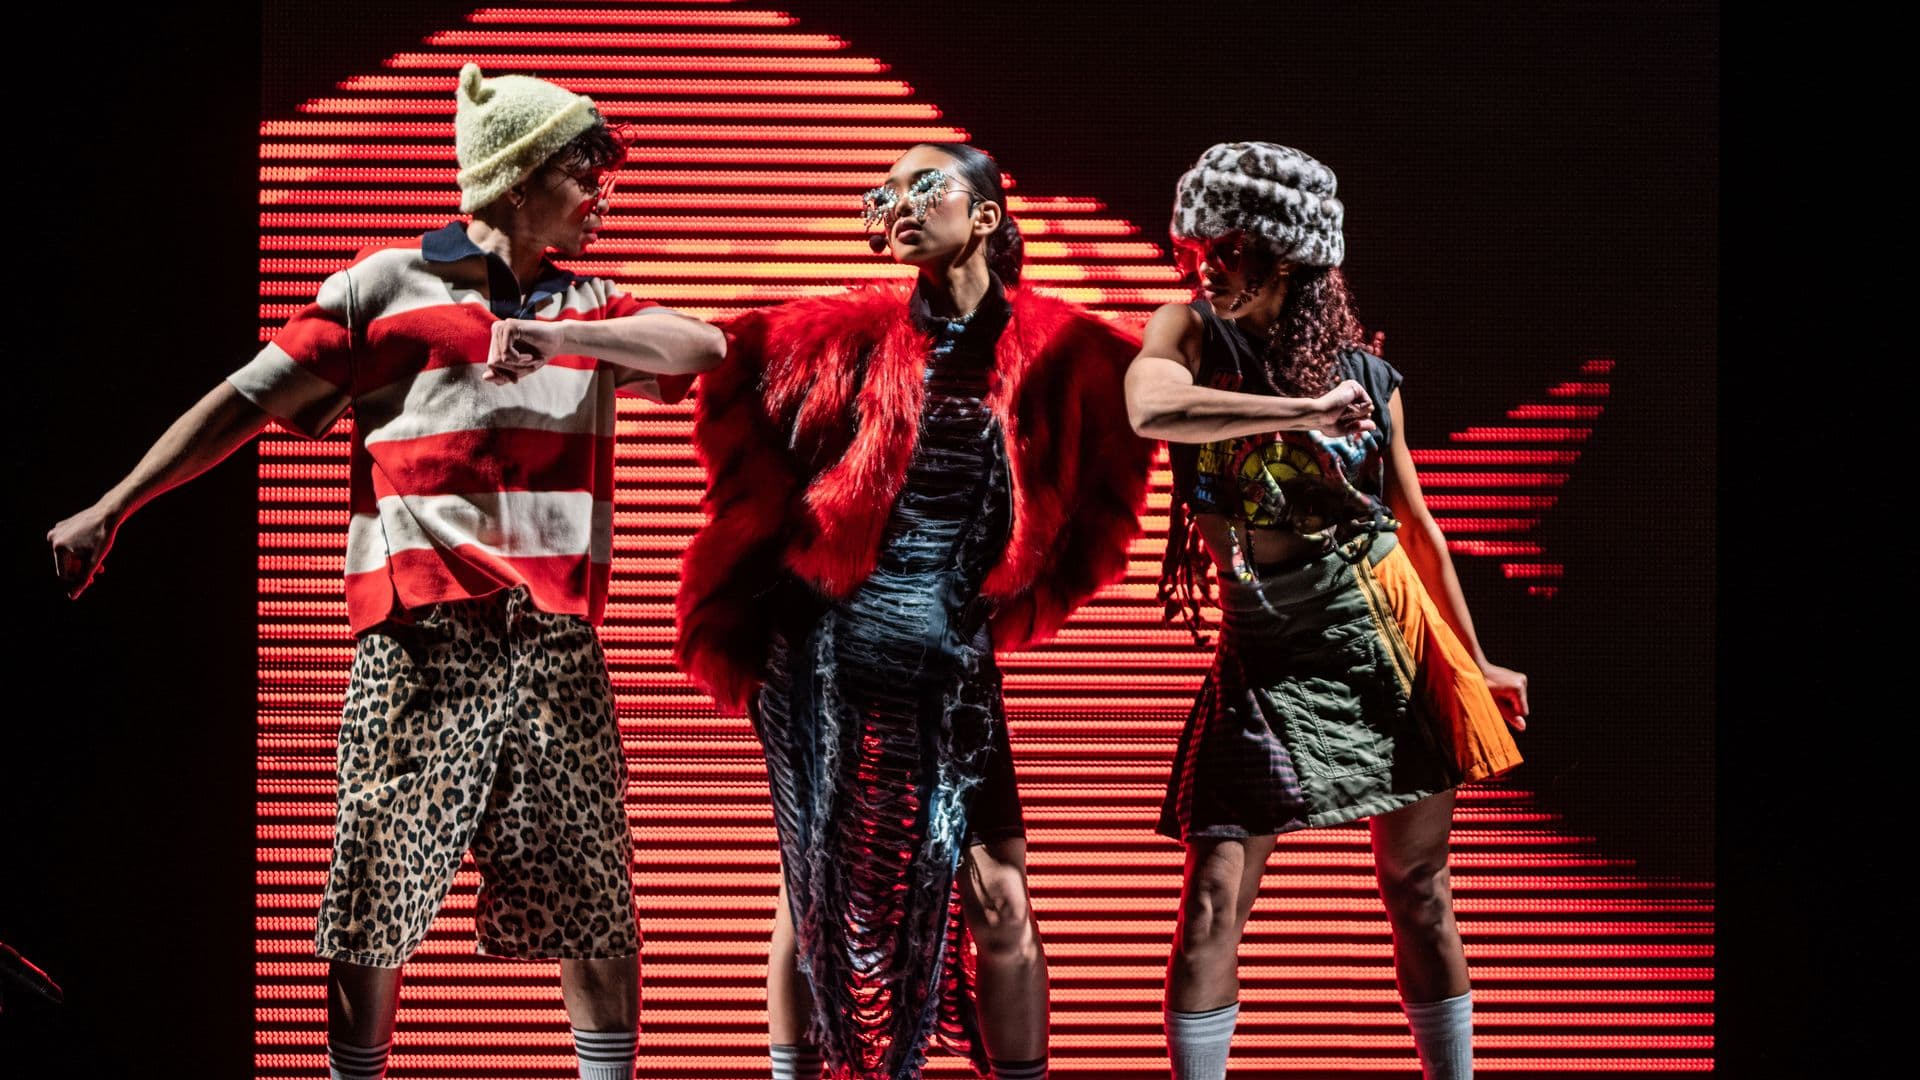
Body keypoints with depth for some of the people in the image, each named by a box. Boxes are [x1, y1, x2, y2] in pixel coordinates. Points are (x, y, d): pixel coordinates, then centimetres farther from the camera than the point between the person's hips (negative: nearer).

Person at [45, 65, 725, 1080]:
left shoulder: (591, 308, 17)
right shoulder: (387, 287, 5)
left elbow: (703, 347, -1)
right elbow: (250, 400, 4)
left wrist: (556, 338, -13)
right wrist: (110, 509, -1)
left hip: (554, 641, 3)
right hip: (416, 638, -3)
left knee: (593, 897, 2)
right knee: (376, 894, -1)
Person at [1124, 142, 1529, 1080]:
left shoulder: (1368, 378, 3)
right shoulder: (1191, 334, -3)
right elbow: (1152, 409, -27)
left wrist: (1474, 663, 19)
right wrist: (1307, 411, -21)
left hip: (1391, 648, 2)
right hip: (1268, 659, -1)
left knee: (1417, 887, 8)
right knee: (1215, 899, -8)